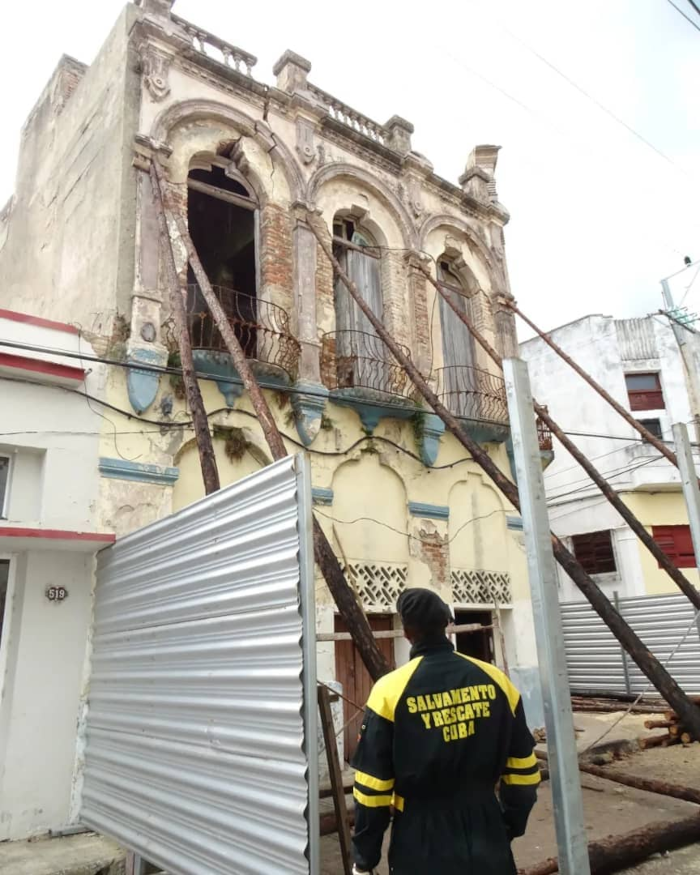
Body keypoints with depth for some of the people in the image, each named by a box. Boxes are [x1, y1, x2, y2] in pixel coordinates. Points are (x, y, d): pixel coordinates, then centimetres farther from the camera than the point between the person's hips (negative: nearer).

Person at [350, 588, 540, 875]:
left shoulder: (391, 690, -15)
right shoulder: (496, 680, -5)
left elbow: (372, 785, -10)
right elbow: (522, 769, 3)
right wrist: (511, 825, 18)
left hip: (423, 846, -2)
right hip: (486, 835, 3)